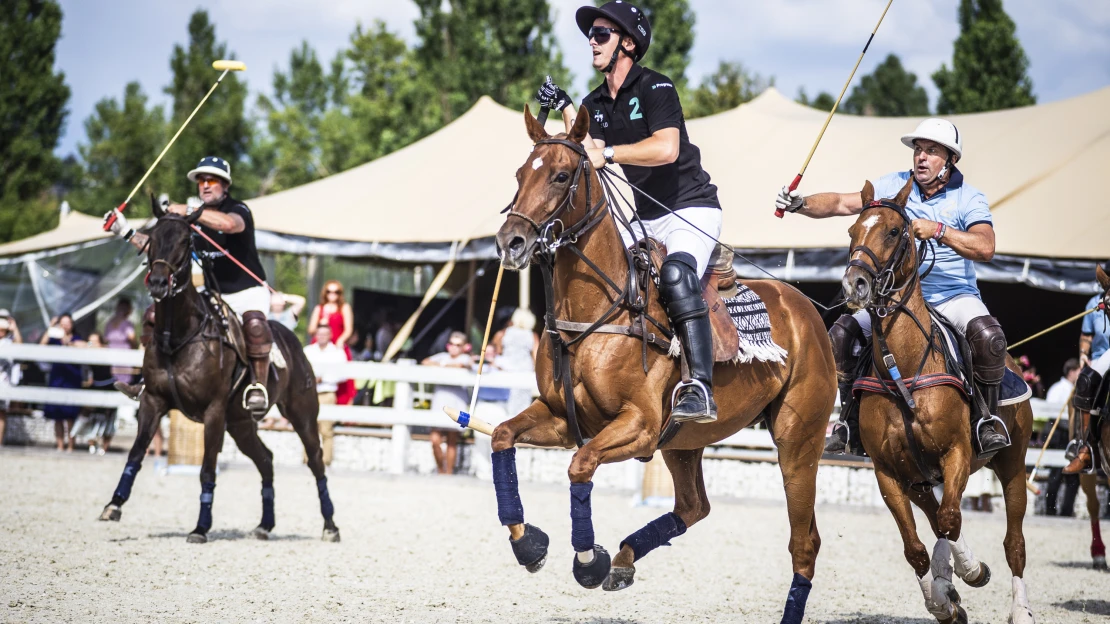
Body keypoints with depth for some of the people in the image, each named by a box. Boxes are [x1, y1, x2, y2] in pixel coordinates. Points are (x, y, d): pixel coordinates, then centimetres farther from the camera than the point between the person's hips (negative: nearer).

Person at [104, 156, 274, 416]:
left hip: (248, 291, -7)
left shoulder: (238, 209, -11)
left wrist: (187, 211, -39)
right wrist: (126, 232, 3)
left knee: (254, 323, -40)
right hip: (213, 294, 7)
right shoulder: (195, 220, 7)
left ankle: (259, 386, -33)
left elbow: (229, 223, -38)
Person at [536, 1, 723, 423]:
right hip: (646, 219, 9)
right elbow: (583, 157, 0)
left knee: (676, 275, -33)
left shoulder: (655, 88, -12)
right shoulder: (596, 104, 10)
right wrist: (564, 109, -7)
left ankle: (700, 389, -40)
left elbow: (666, 148, -28)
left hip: (692, 209, -9)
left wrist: (606, 153, -33)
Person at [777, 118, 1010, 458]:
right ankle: (851, 420, 0)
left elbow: (985, 248, -21)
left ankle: (989, 418, -13)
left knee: (988, 335, -33)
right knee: (842, 334, -15)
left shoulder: (968, 198, -5)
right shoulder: (894, 186, 4)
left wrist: (938, 231, -32)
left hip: (954, 297, -3)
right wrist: (801, 204, -15)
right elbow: (841, 203, 2)